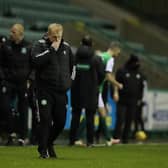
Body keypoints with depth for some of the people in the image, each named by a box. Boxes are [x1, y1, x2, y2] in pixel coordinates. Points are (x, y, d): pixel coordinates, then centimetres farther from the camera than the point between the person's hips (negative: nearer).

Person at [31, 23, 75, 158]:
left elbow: (72, 65, 26)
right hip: (45, 90, -5)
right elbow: (36, 61, -24)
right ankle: (43, 150, -3)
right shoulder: (40, 45, -4)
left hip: (61, 91, 5)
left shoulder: (66, 47, 11)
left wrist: (70, 80, 18)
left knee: (61, 121, 6)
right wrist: (51, 49, -21)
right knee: (45, 119, -11)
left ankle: (49, 142, 29)